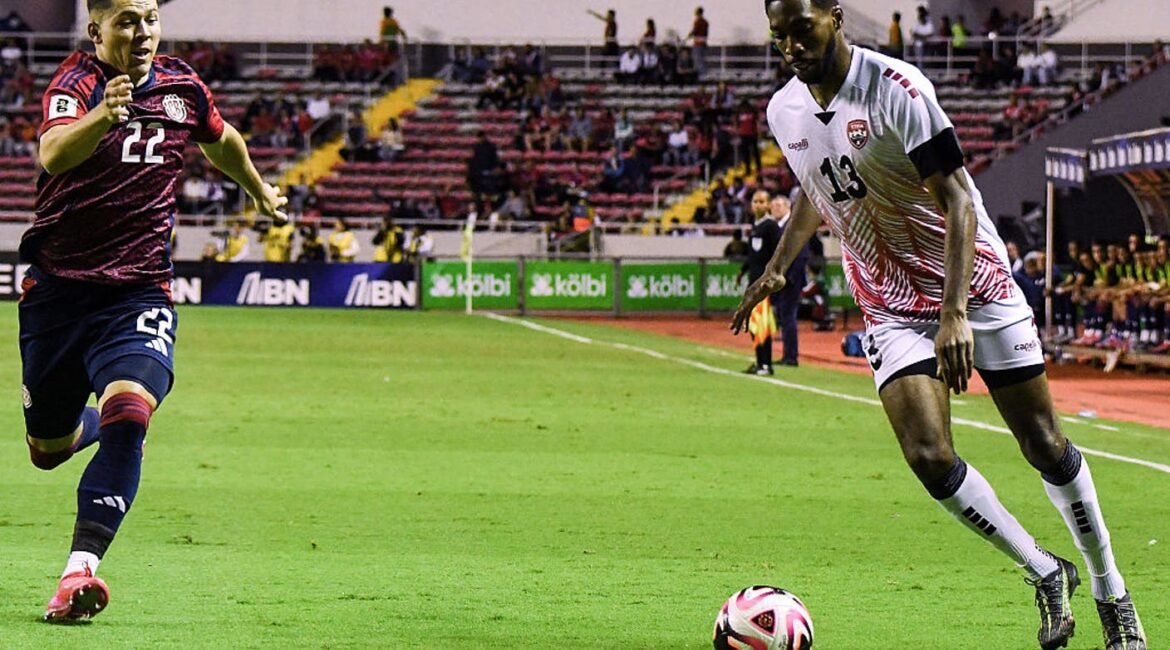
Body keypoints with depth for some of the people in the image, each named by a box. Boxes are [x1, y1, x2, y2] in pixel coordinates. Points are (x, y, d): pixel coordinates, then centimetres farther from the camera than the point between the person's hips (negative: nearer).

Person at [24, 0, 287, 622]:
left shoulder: (182, 86, 2)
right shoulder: (76, 81, -12)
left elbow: (221, 141, 27)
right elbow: (53, 153, -35)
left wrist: (259, 189, 42)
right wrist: (101, 116, -55)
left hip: (139, 292, 1)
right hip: (58, 287, -1)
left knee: (128, 413, -25)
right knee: (48, 449, 13)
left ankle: (80, 569, -31)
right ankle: (87, 422, 51)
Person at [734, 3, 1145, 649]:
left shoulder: (895, 88, -21)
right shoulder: (784, 111, -1)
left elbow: (956, 201, -23)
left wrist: (954, 315, -31)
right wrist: (775, 270, 19)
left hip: (976, 287, -4)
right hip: (892, 309, 4)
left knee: (1045, 446, 0)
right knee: (929, 457, -15)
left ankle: (1110, 590, 18)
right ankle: (1045, 573, 5)